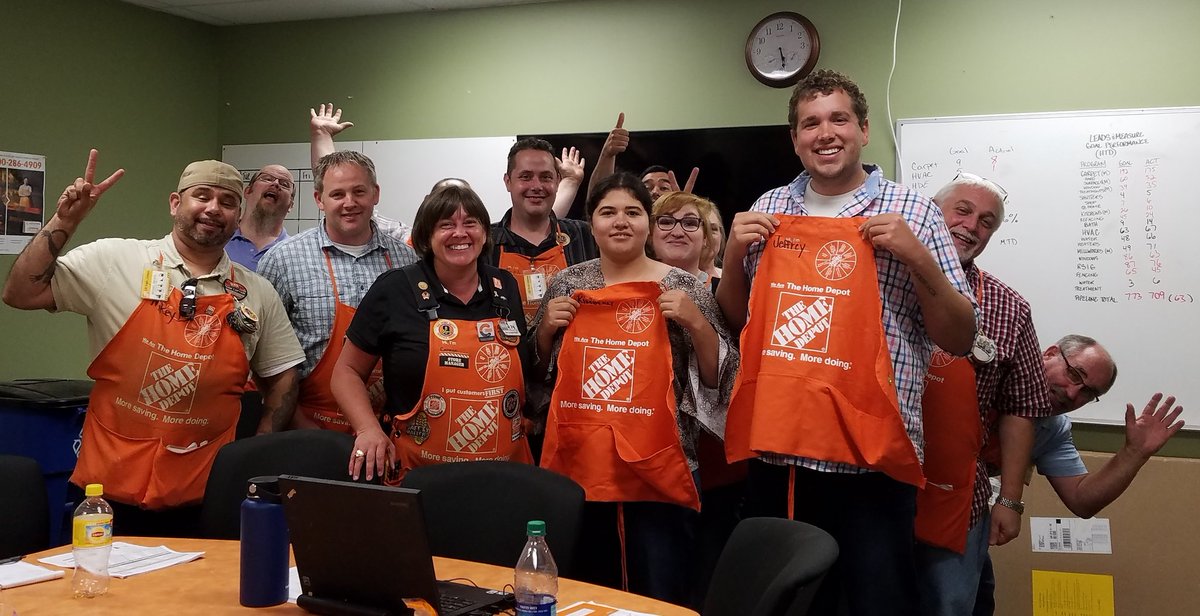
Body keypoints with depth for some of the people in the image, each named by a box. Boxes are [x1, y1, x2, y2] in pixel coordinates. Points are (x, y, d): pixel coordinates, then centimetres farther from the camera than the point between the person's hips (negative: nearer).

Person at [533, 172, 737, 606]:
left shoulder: (682, 288, -2)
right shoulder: (568, 283, 7)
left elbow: (717, 378, -2)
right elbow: (537, 369, 15)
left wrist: (696, 322, -17)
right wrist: (547, 327, -3)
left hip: (655, 470, -3)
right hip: (577, 464, 3)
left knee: (661, 599, -1)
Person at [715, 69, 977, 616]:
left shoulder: (912, 214, 0)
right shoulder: (770, 209, 9)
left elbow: (959, 338, -1)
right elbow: (734, 321, 17)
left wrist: (917, 256, -15)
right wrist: (735, 256, -1)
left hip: (868, 458, -3)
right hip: (775, 450, 4)